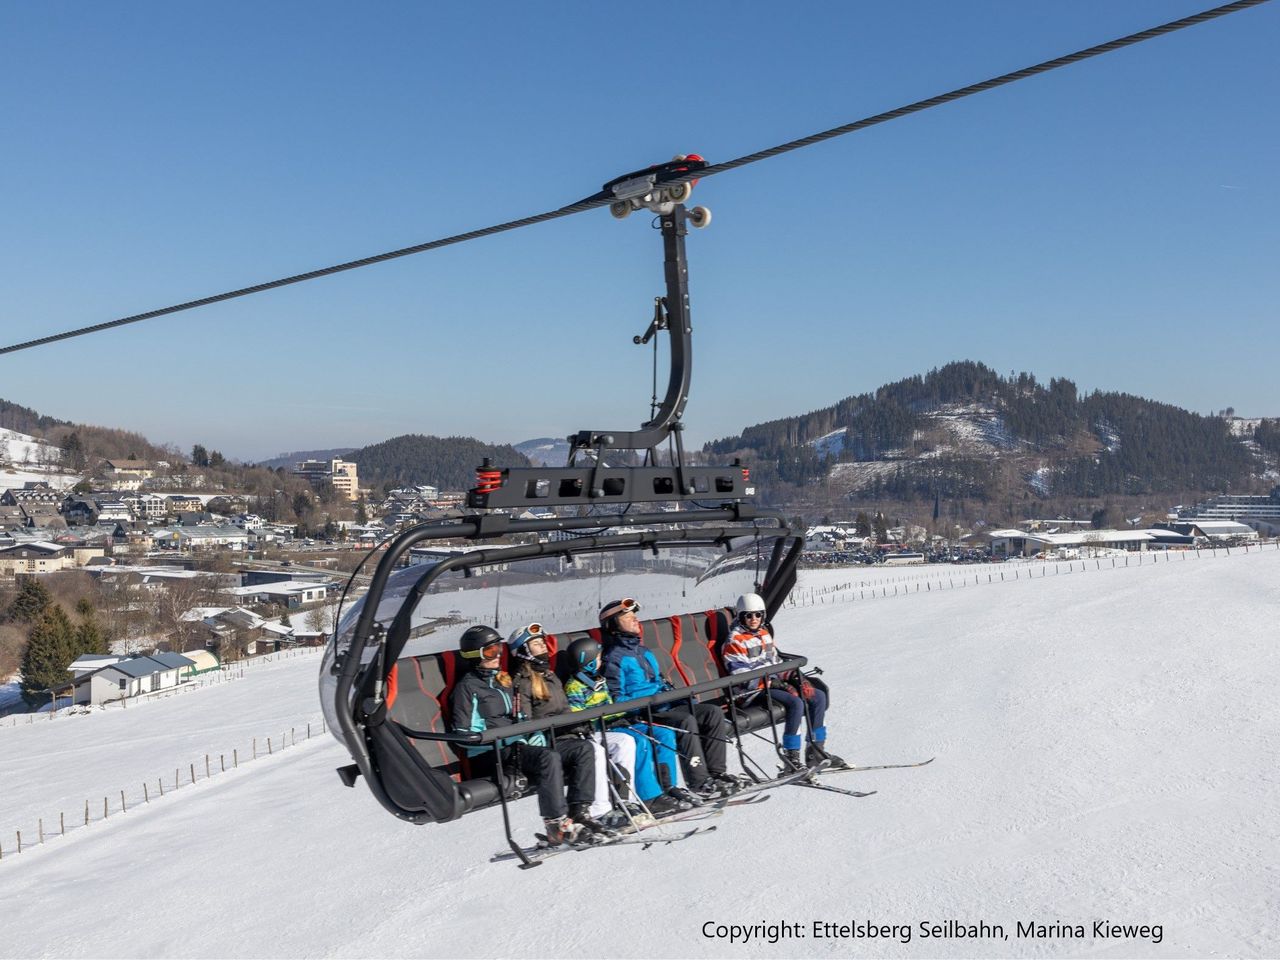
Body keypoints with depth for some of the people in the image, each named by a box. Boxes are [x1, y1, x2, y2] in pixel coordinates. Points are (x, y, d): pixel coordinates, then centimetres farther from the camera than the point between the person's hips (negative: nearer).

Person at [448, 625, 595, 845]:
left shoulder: (503, 680, 22)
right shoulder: (467, 687, -2)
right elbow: (463, 735, -9)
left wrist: (535, 735, 7)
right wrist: (497, 740, -19)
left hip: (519, 746, 8)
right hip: (490, 754, -8)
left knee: (582, 749, -7)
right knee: (549, 757, -35)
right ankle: (557, 825, -32)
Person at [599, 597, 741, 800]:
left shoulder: (644, 651, 21)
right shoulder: (614, 657, -7)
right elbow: (617, 699, -13)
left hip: (665, 706, 9)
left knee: (714, 712, -6)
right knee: (686, 720, -32)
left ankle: (715, 772, -6)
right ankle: (698, 784, -30)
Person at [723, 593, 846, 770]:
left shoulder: (765, 633, 17)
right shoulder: (734, 641, -8)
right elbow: (740, 674, -16)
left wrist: (793, 677, 3)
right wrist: (769, 682, -20)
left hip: (774, 681, 9)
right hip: (754, 690, -9)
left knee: (819, 696, -1)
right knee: (796, 702, -30)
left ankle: (816, 750, 2)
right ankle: (791, 757, -25)